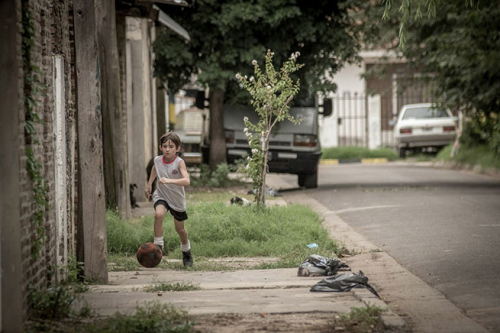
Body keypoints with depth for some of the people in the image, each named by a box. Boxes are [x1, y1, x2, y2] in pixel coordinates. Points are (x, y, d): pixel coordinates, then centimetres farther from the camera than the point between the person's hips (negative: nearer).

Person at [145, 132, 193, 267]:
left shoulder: (179, 162, -25)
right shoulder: (157, 160, -11)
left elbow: (186, 181, -41)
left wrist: (169, 181, -52)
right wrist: (149, 184, 17)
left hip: (177, 199, -2)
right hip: (161, 195, 2)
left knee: (179, 228, 14)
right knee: (158, 214, -31)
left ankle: (186, 252, 42)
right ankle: (158, 246, -19)